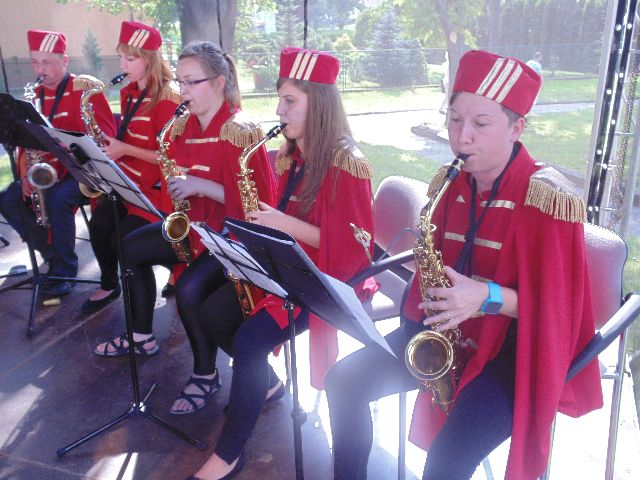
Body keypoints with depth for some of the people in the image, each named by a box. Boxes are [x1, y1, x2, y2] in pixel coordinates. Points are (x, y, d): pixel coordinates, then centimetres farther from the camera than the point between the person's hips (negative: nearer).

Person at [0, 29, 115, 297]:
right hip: (48, 168, 7)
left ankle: (64, 271, -16)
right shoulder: (34, 96, 11)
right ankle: (51, 251, 8)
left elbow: (106, 134, -18)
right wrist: (26, 176, -5)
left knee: (57, 198, -32)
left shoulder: (85, 88, -8)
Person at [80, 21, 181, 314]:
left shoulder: (166, 100, -16)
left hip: (156, 186, -7)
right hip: (127, 180, 7)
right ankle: (109, 285, 13)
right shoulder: (128, 94, 9)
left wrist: (124, 150, -21)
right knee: (98, 224, -9)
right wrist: (110, 144, 1)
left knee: (123, 239, -17)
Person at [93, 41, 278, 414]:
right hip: (193, 222, 9)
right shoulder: (184, 127, 5)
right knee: (131, 247, 12)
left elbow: (260, 199, -23)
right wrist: (175, 188, -4)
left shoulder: (240, 132, -19)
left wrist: (201, 186, -26)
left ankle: (206, 376, -2)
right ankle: (143, 336, 28)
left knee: (189, 288, -28)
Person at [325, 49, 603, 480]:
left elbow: (559, 304, -14)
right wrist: (435, 294, -7)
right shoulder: (449, 184, 2)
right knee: (345, 380, -3)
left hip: (514, 349, -6)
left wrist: (489, 297, -29)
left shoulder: (547, 198, -17)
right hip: (447, 330, 6)